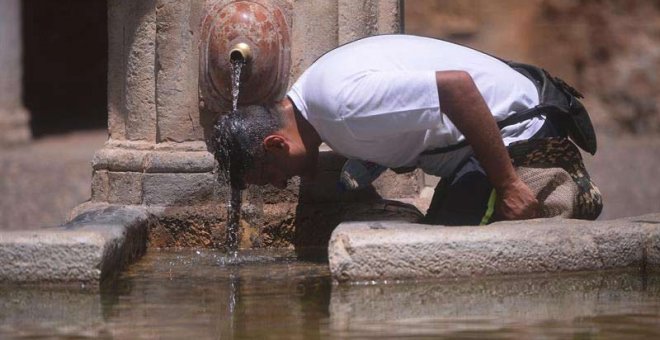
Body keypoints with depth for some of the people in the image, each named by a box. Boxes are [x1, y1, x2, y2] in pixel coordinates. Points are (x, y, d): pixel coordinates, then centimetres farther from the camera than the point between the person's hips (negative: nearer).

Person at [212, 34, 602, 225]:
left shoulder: (343, 100, -29)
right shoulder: (311, 91, 5)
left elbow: (457, 87, -34)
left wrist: (508, 185, -29)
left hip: (516, 133, -10)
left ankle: (567, 197, -5)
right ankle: (568, 192, 14)